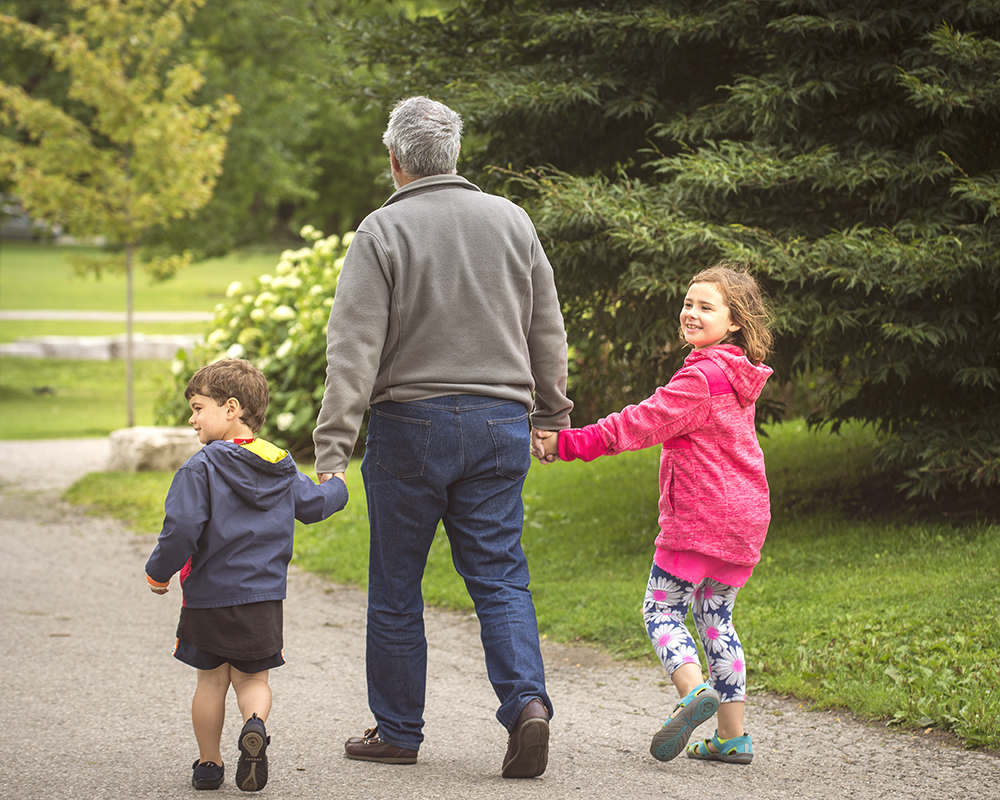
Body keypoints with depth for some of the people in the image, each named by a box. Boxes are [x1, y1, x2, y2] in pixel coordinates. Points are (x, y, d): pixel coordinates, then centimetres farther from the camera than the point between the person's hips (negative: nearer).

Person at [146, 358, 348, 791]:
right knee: (252, 677, 10)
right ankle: (255, 723, -21)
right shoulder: (281, 469, 5)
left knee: (211, 679, 10)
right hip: (264, 599, 4)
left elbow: (182, 528, -20)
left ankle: (209, 764, 17)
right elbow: (314, 504, 19)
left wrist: (159, 572, -5)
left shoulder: (201, 467, -13)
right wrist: (336, 487, 41)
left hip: (209, 596, -3)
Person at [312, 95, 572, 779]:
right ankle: (527, 701, -14)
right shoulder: (511, 220, 6)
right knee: (500, 575, 6)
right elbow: (548, 331, 12)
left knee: (396, 587, 8)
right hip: (501, 423, 3)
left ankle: (397, 730, 16)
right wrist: (550, 415, 23)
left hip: (411, 422, -3)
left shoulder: (382, 231, -7)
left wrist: (333, 446, -12)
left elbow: (355, 346, -12)